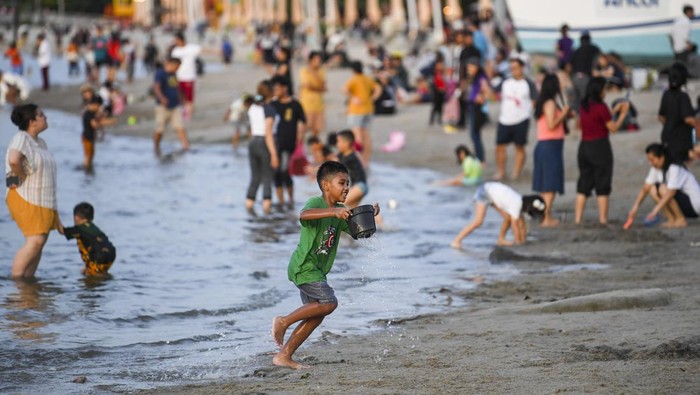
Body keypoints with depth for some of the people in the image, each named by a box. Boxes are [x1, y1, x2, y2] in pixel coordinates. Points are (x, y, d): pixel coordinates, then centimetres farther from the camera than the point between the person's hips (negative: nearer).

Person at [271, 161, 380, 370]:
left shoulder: (340, 212, 11)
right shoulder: (316, 203, -15)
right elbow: (304, 215, -38)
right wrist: (333, 212, -49)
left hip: (316, 270, 9)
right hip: (303, 266, -9)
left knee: (316, 316, 9)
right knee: (328, 302, -20)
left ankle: (284, 356, 15)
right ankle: (283, 322, -9)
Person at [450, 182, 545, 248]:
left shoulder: (521, 201, -4)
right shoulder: (516, 205, -28)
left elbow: (521, 221, 6)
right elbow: (515, 225, -23)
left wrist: (523, 238, 7)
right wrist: (518, 241, -13)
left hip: (493, 190, 9)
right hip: (484, 193, -9)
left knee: (508, 217, 0)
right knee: (478, 222, -21)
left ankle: (501, 240, 16)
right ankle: (456, 241, -17)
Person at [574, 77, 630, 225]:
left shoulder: (584, 106, 6)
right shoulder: (600, 107, -16)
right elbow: (613, 128, -8)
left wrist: (614, 110, 22)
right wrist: (622, 114, 4)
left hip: (584, 146, 7)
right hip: (600, 147, -6)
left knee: (583, 184, 11)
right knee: (603, 185, 3)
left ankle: (578, 218, 9)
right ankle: (603, 219, 5)